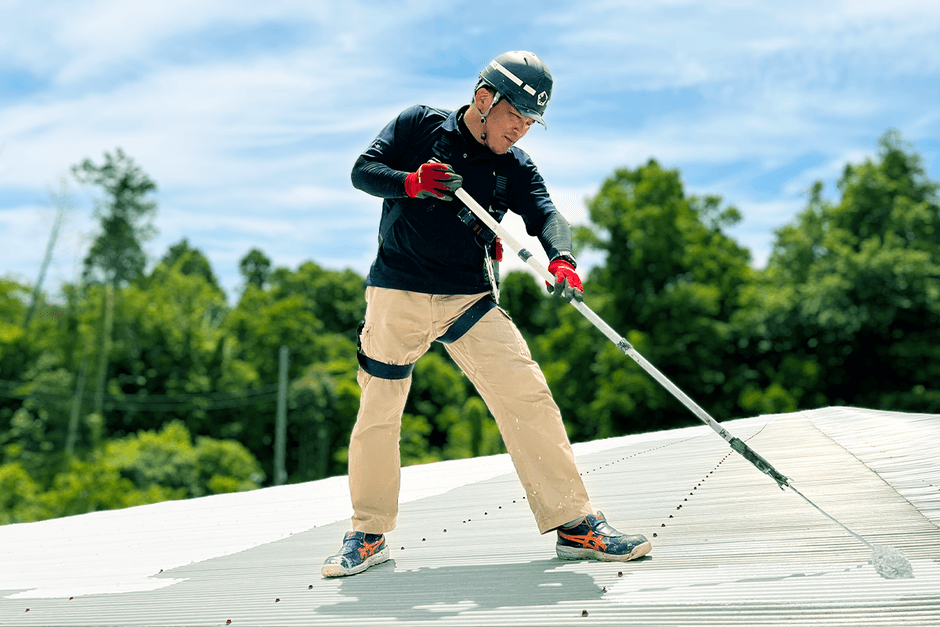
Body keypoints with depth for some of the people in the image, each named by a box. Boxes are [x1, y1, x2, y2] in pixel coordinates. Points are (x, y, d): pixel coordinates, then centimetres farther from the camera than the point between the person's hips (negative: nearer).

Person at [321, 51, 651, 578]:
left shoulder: (514, 167, 5)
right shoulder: (419, 125, 1)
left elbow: (545, 215, -11)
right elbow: (363, 170, -3)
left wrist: (562, 259, -33)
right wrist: (412, 183, -24)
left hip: (470, 298, 2)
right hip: (398, 293, -1)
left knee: (527, 397, -10)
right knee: (379, 411, 2)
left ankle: (574, 524, -1)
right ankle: (369, 533, 20)